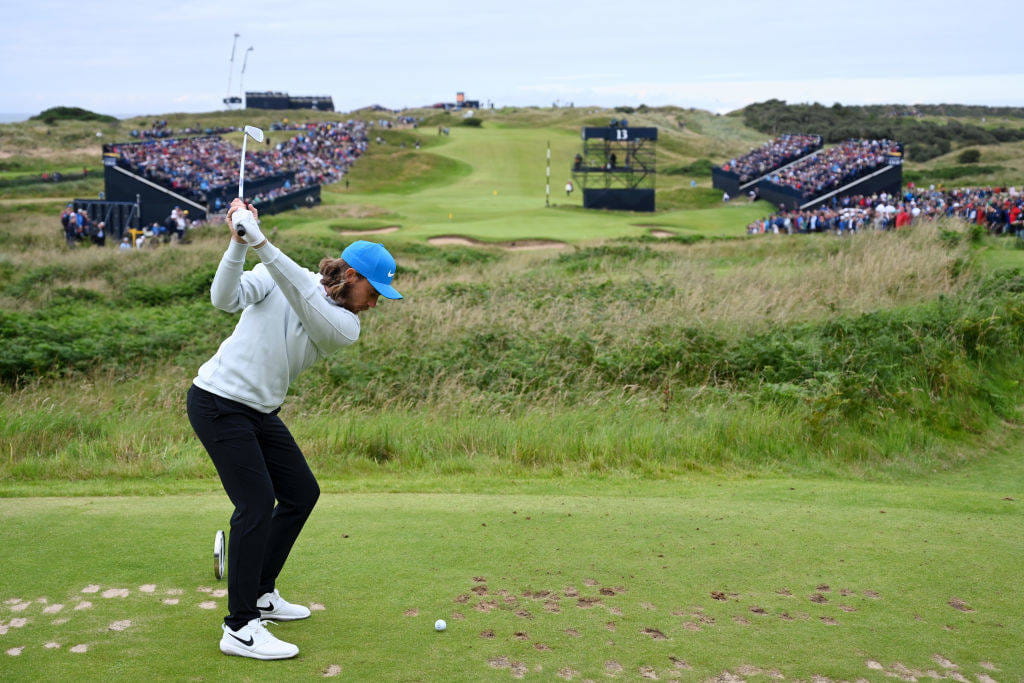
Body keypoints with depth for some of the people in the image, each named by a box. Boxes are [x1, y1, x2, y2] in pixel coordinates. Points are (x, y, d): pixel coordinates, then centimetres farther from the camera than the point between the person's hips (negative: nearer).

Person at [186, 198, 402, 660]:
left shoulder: (345, 327, -4)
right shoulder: (274, 278, -10)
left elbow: (306, 300, -22)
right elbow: (224, 298, -23)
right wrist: (239, 242, -36)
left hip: (260, 412, 7)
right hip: (218, 401, -7)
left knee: (302, 493, 11)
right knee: (257, 503, -15)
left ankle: (260, 593, 28)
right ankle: (240, 628, -8)